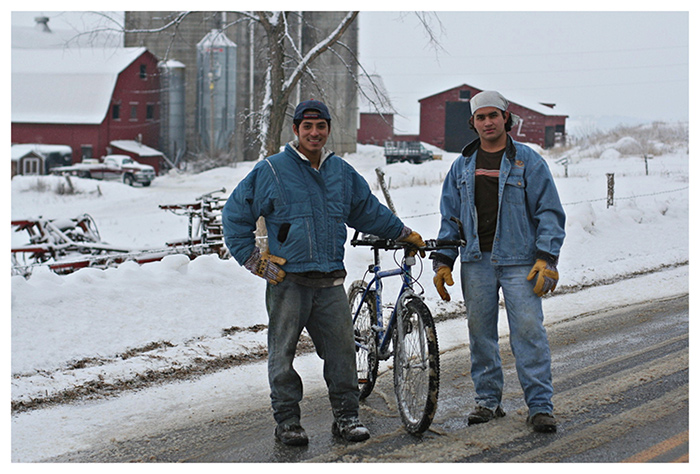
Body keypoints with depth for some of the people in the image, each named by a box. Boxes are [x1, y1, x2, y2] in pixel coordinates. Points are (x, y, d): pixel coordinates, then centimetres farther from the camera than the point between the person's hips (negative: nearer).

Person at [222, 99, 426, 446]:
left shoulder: (341, 172, 13)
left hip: (330, 281, 3)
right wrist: (254, 261, -1)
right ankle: (287, 420, 13)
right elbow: (235, 215, 3)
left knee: (342, 348, 0)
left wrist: (403, 233, 32)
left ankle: (347, 416, 11)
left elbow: (368, 210, 29)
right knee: (283, 353, 3)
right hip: (287, 280, -3)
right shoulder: (272, 170, -1)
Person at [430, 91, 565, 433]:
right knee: (480, 332, 6)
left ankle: (540, 406, -4)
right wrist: (442, 261, 8)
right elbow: (450, 216, 17)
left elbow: (549, 212, -1)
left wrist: (546, 259, -11)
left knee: (529, 329, -9)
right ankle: (488, 400, 17)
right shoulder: (462, 166, 13)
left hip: (518, 260, -4)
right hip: (476, 260, 4)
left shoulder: (528, 161, 1)